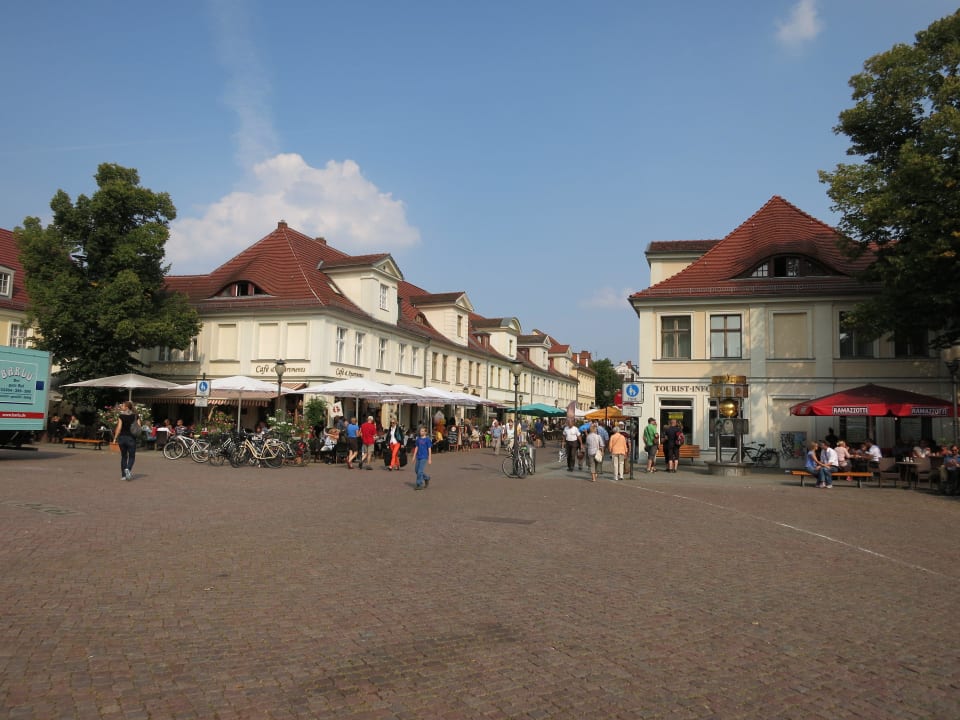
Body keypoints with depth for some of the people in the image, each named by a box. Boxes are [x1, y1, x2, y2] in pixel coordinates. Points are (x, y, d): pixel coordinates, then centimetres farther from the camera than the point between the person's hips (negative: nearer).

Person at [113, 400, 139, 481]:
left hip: (122, 437, 0)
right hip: (131, 438, 0)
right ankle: (128, 469, -21)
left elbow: (119, 428, -9)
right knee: (131, 456, 7)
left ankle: (123, 475, 12)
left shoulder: (121, 416, -5)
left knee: (123, 456, 11)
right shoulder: (135, 416, 1)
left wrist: (115, 438, -4)